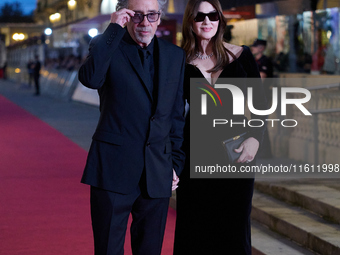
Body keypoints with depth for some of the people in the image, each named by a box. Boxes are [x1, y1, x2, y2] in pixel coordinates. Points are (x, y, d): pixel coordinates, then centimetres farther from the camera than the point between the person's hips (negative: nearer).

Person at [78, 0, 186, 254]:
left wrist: (176, 164, 9)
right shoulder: (107, 46, -1)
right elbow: (90, 78, -24)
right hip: (113, 169, -3)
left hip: (157, 173, 3)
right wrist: (114, 29, -19)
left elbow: (177, 115, 13)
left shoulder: (175, 55, 10)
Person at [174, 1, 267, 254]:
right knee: (194, 230, 4)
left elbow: (260, 104, 4)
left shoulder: (241, 56, 2)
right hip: (195, 156, 0)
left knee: (234, 228, 3)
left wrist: (255, 138, -12)